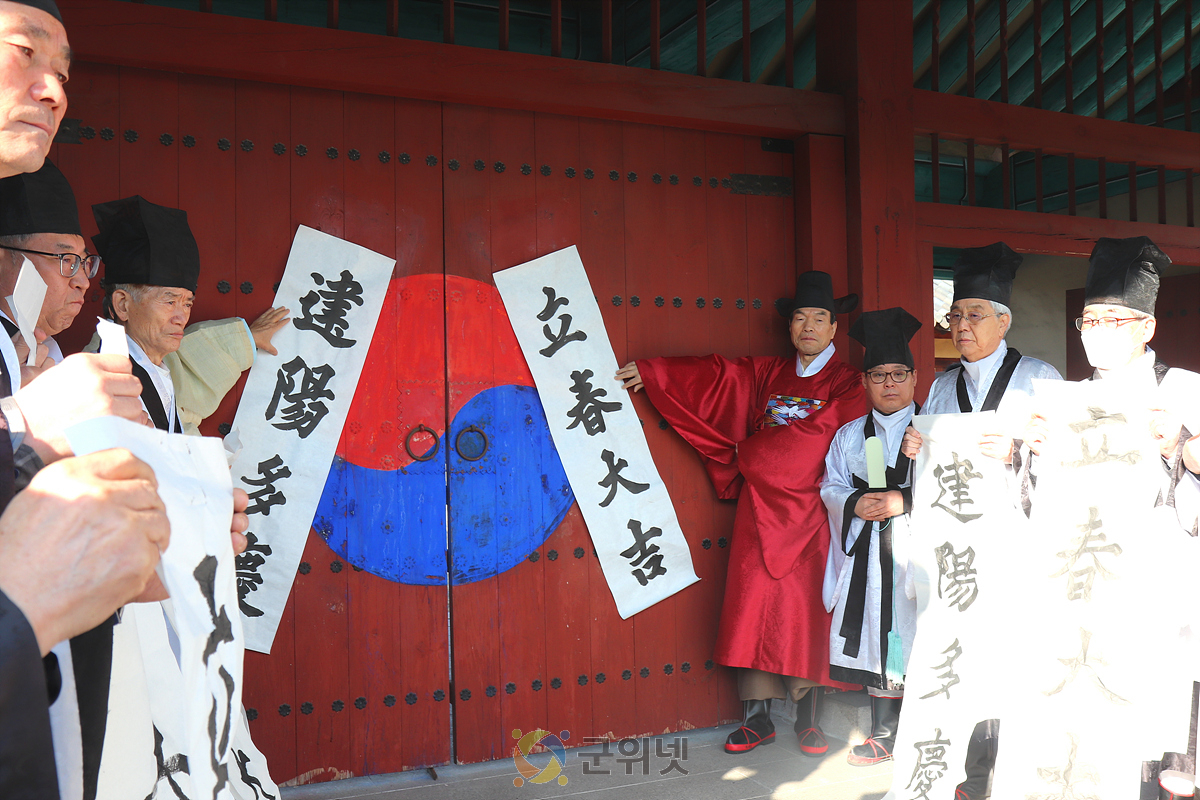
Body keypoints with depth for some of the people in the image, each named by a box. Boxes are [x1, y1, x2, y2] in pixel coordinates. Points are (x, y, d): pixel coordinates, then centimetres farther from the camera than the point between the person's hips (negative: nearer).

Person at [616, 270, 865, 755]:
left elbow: (819, 433, -11)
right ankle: (758, 719, 7)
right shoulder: (767, 373, 14)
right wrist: (651, 372, 1)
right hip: (761, 507, 3)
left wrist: (749, 451, -8)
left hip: (810, 511, -3)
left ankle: (809, 718, 11)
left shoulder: (847, 383, 2)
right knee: (754, 603, 0)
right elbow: (717, 373, 7)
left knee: (808, 608, -2)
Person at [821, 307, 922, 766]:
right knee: (875, 640, 6)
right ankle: (884, 735, 19)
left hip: (917, 554, -3)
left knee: (917, 640, -4)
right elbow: (830, 486, 11)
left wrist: (904, 499, -18)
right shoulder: (849, 435, 14)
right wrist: (855, 503, -9)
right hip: (866, 554, 3)